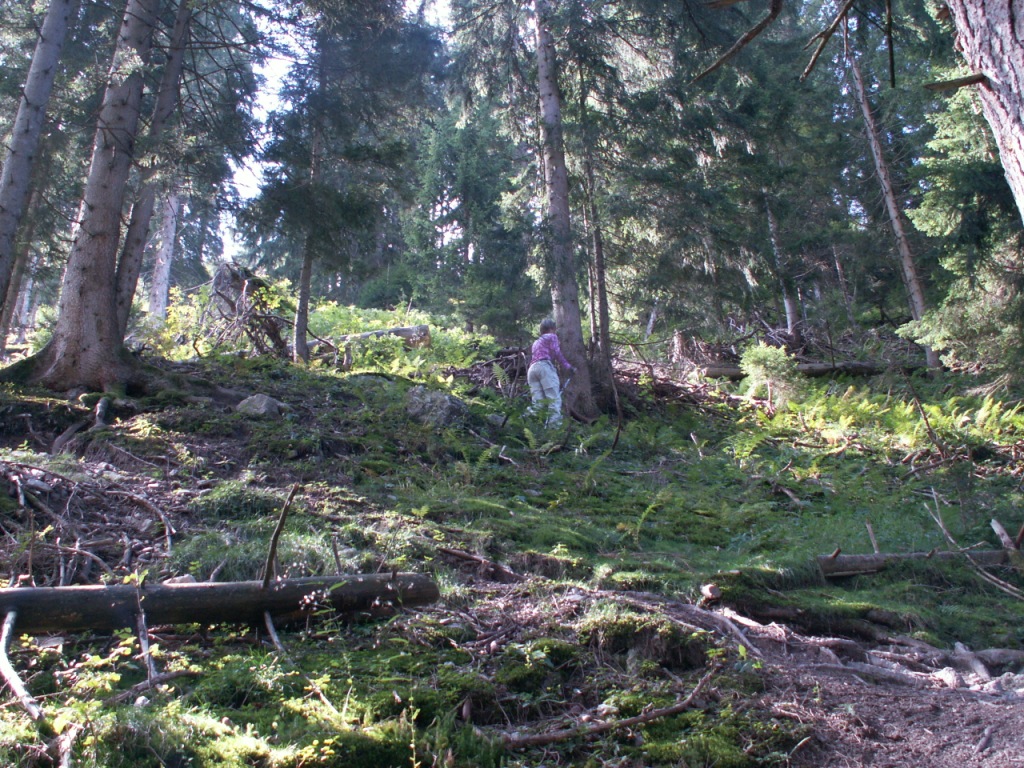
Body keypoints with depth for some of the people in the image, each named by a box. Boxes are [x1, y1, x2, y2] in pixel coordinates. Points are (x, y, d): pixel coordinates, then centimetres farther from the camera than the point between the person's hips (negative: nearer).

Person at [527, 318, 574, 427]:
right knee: (554, 399, -14)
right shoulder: (552, 336, 15)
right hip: (544, 366, -7)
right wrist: (568, 367, 4)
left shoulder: (536, 342, 36)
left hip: (532, 369, 7)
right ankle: (555, 426, -27)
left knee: (538, 403, -2)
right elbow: (556, 353, 2)